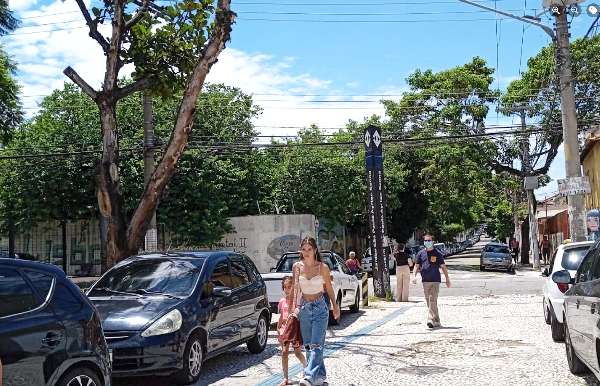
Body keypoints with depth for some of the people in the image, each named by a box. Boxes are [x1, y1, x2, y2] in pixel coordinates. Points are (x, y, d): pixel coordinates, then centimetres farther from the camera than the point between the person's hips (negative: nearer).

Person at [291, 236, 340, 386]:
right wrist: (297, 306, -9)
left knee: (316, 345, -13)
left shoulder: (322, 267, -6)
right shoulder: (297, 267, 1)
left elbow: (329, 288, 6)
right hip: (304, 308, 4)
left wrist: (335, 306, 13)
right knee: (308, 345, 9)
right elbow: (296, 288, 2)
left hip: (320, 307, -4)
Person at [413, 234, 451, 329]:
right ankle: (437, 321, 19)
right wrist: (415, 275, -3)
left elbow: (443, 267, 7)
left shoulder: (437, 253, 2)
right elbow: (416, 265, 12)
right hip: (425, 281, 4)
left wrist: (447, 279, 7)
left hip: (435, 280, -4)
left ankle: (431, 319, -19)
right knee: (428, 301, 8)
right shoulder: (421, 253, 9)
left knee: (433, 300, -14)